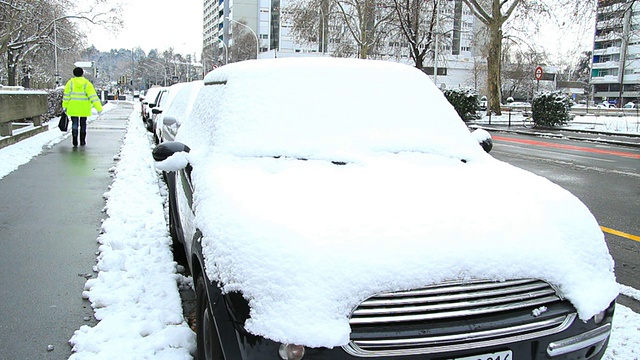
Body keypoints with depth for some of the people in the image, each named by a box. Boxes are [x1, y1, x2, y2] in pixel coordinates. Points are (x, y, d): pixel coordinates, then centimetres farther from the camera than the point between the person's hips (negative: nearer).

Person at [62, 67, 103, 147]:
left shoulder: (70, 83, -2)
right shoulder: (87, 83, -4)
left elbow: (66, 95, -1)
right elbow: (93, 96, -10)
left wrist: (65, 106, 7)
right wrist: (99, 107, -13)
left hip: (73, 108, 0)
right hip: (84, 109, 0)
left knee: (75, 124, 4)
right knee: (83, 124, 14)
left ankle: (75, 142, -6)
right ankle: (82, 141, 19)